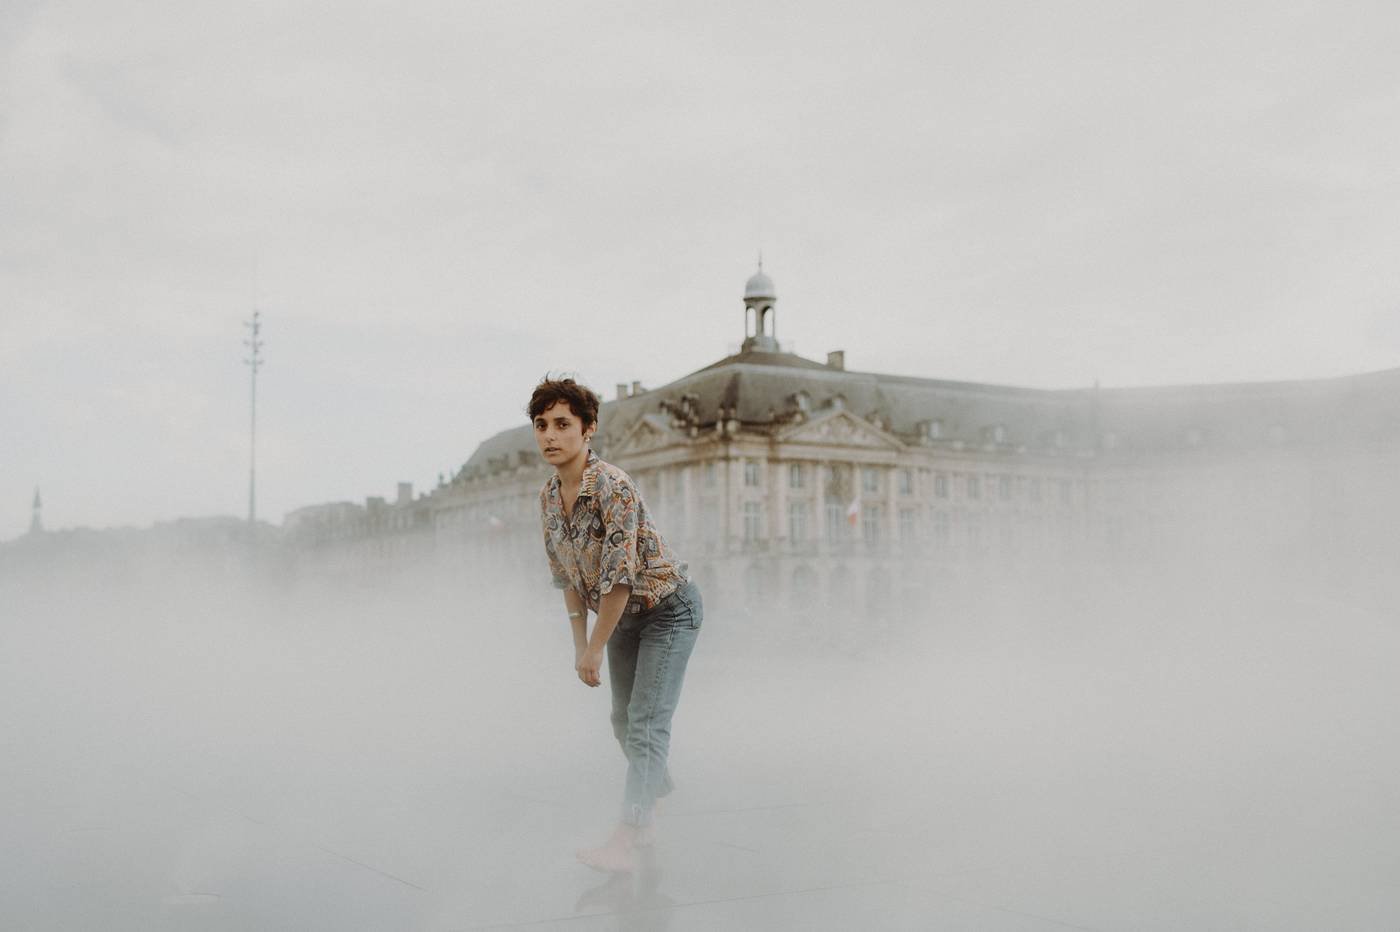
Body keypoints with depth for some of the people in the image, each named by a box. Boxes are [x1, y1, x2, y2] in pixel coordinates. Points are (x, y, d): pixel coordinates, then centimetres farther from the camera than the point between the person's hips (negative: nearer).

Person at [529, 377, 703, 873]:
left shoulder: (614, 487, -30)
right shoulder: (549, 496, -4)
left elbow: (620, 578, -29)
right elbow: (568, 576, 5)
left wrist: (595, 649, -22)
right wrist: (579, 645, 1)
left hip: (668, 608, -8)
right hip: (623, 615, 8)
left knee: (646, 722, -15)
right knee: (624, 720, 17)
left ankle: (625, 841, -18)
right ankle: (649, 815, 39)